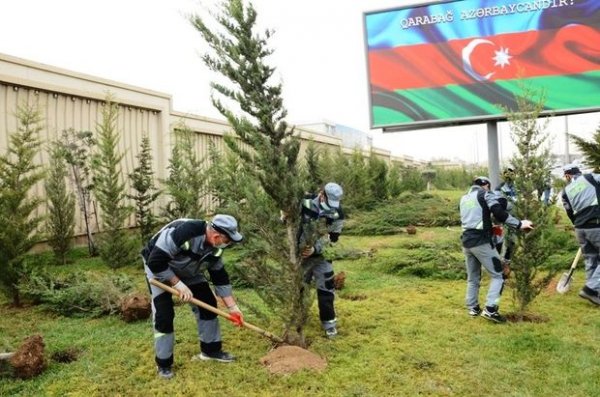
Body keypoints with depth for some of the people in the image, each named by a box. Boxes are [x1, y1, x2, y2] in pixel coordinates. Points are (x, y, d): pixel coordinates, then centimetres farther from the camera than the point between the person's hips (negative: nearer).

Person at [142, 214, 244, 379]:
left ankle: (211, 349, 17)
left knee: (208, 303, 1)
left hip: (188, 270, 7)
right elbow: (155, 262, -35)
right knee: (164, 314, -12)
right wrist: (178, 284, -30)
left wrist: (232, 307, -5)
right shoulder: (182, 233, -41)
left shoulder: (215, 246, -16)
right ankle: (163, 363, 6)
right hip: (159, 268, -6)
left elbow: (220, 277, -4)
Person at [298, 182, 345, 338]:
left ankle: (329, 321, 18)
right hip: (299, 253, 0)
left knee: (326, 288, 1)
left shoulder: (338, 214, -13)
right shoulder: (304, 203, -18)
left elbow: (332, 238, -11)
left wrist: (315, 249, -25)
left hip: (321, 255, 1)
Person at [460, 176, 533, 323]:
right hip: (481, 241, -7)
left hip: (466, 240, 7)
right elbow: (499, 213, -14)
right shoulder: (486, 194, 0)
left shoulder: (464, 198, 20)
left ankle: (473, 308, 22)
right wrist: (519, 224, -12)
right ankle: (490, 309, -8)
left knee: (473, 277, 18)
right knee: (497, 275, 1)